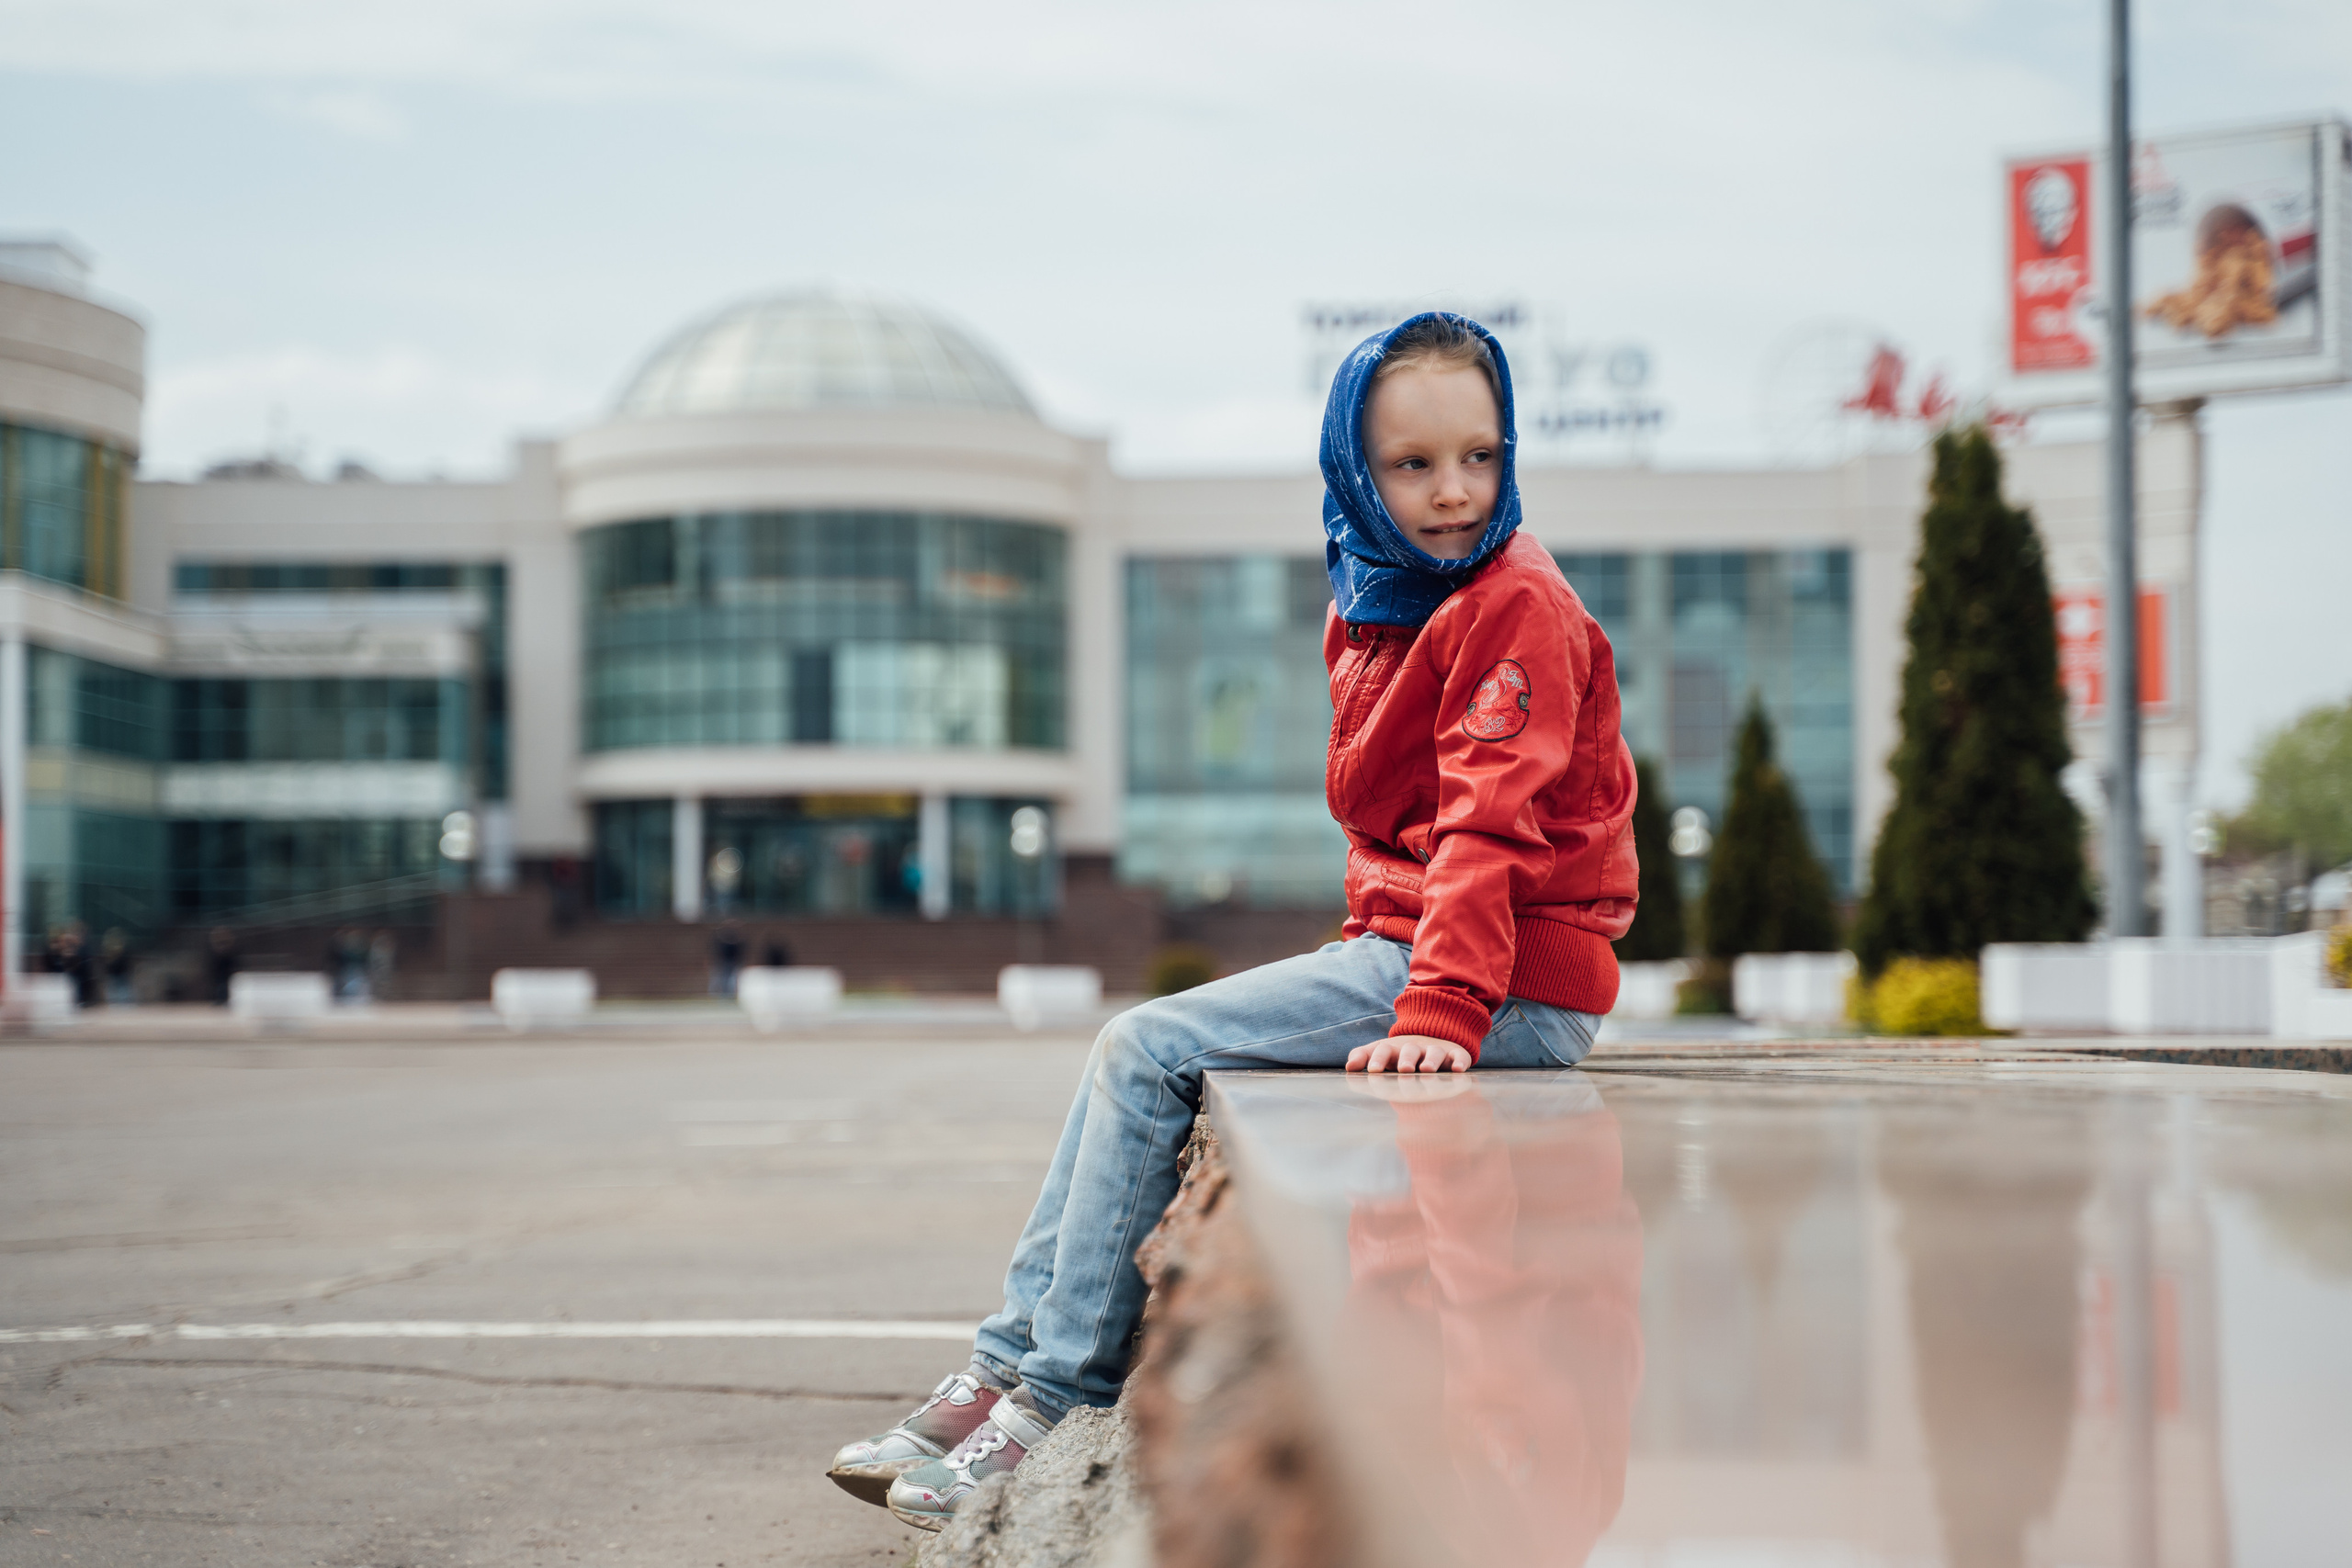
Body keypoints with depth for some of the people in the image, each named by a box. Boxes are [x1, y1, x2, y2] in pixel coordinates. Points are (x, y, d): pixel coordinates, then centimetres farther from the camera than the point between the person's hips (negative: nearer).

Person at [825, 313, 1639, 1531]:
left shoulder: (1514, 608, -13)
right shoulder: (1370, 610, 16)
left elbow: (1491, 821, -22)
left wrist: (1441, 1008, -30)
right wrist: (1367, 965, 10)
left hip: (1514, 987, -9)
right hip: (1403, 942, 9)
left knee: (1147, 1053, -14)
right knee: (1136, 1050, 6)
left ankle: (1063, 1399, -7)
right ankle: (1007, 1365, 6)